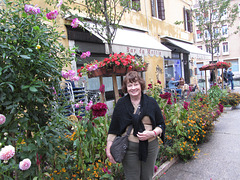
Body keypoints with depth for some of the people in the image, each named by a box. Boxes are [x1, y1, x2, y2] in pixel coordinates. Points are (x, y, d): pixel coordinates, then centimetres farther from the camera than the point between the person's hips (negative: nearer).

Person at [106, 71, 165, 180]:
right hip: (129, 148, -1)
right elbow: (113, 128, 1)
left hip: (151, 146, 2)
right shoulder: (121, 104, -1)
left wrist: (152, 133, -14)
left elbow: (161, 125, 6)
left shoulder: (151, 102, 1)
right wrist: (108, 149, -3)